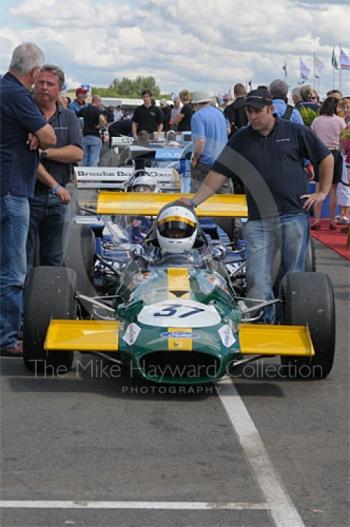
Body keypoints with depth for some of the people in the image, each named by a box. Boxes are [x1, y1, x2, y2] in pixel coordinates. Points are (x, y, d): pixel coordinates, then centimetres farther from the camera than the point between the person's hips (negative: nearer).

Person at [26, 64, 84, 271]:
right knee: (24, 258, -3)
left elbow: (77, 153, -4)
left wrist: (44, 152, -17)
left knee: (54, 260, 12)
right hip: (29, 194, -4)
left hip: (57, 199, 4)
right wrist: (55, 186, -16)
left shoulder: (69, 118, 10)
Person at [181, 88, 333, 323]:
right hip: (258, 221, 2)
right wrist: (194, 201, 0)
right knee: (257, 277, -5)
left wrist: (323, 192, 6)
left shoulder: (295, 132, 4)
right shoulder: (241, 140, 9)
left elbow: (326, 158, 12)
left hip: (295, 216, -2)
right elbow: (218, 174, 9)